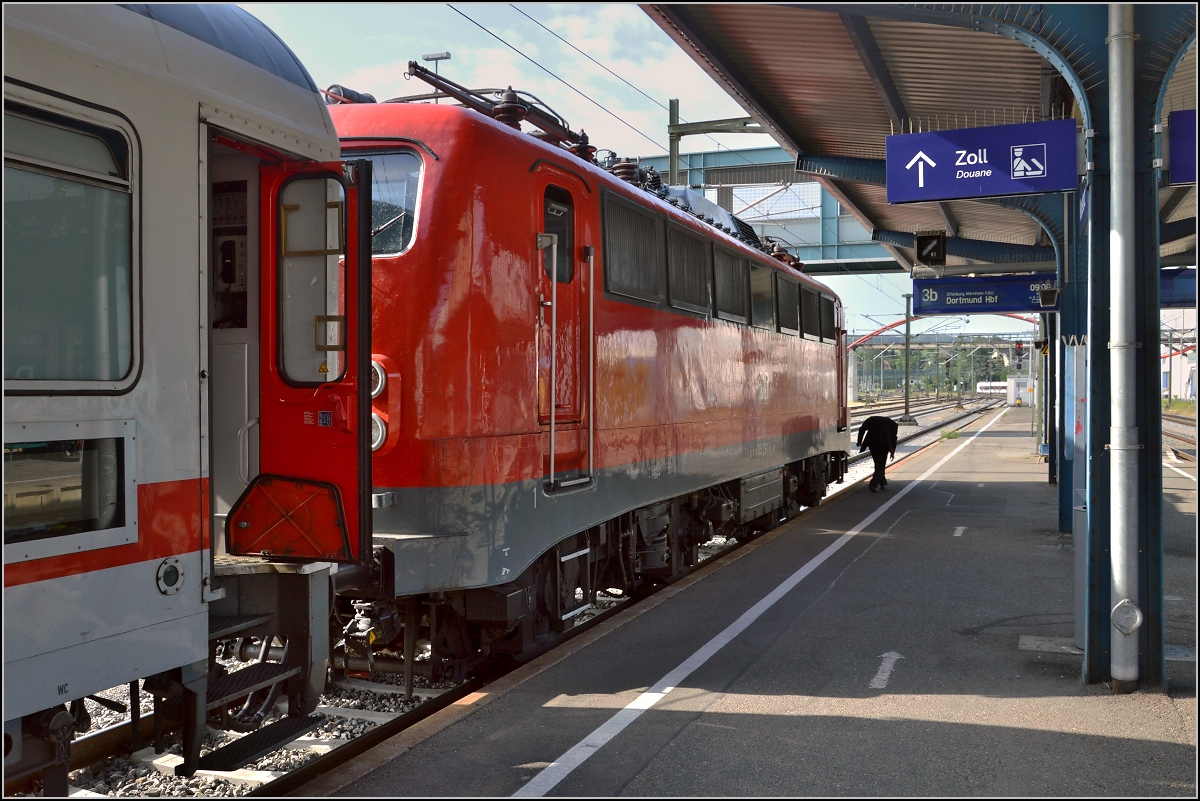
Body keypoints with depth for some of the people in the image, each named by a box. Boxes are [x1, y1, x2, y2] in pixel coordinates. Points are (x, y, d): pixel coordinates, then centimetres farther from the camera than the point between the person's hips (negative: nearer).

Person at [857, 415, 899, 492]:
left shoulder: (871, 419, 23)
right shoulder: (892, 423, 19)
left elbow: (862, 430, 9)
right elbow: (894, 437, 11)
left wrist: (859, 441, 10)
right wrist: (892, 452, 12)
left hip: (872, 443, 2)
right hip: (884, 443, -2)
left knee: (878, 463, 19)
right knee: (880, 464, 2)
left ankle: (883, 483, 27)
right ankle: (873, 484, -14)